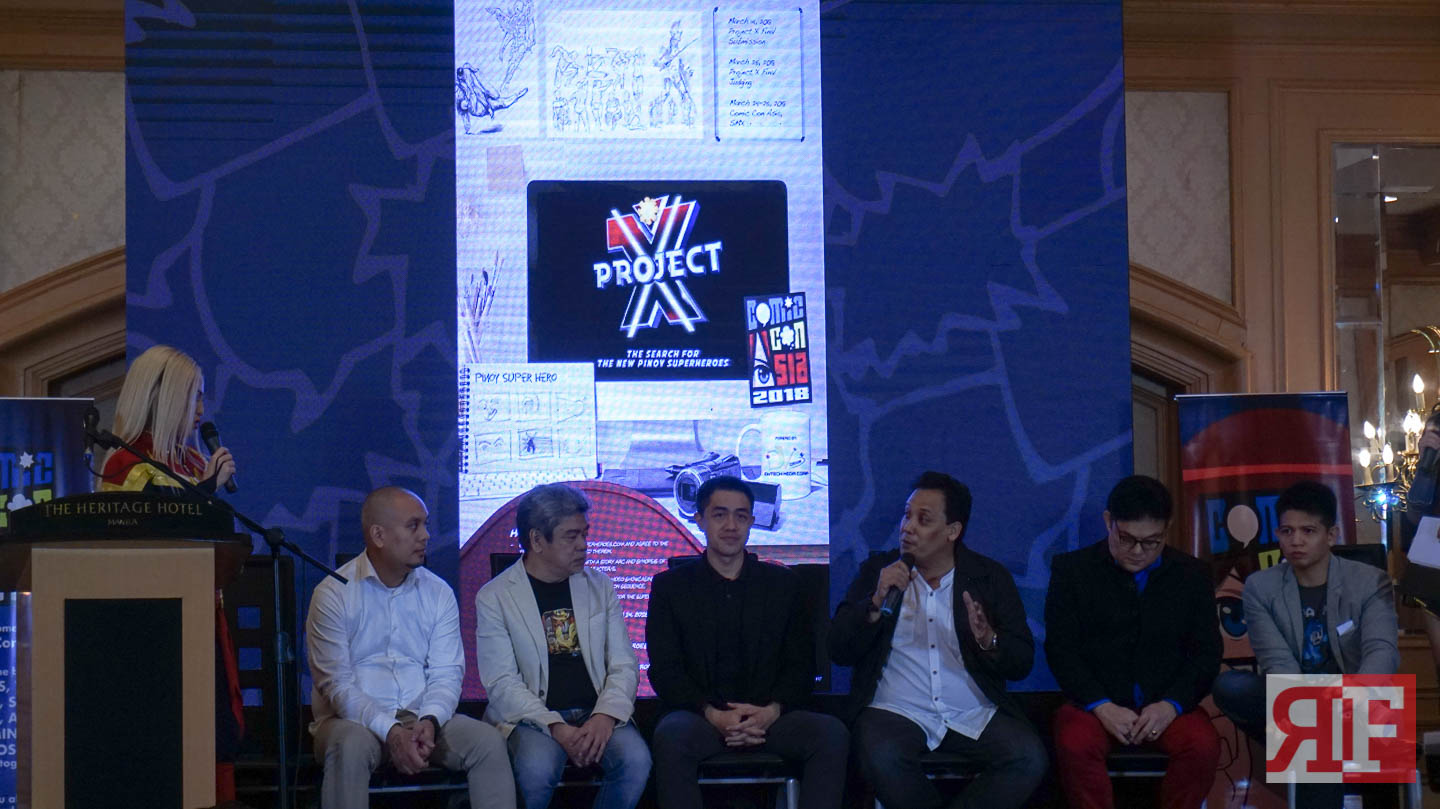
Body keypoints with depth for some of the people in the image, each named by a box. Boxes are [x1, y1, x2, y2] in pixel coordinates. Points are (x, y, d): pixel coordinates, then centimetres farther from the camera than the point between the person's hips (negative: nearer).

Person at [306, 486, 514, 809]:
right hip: (357, 720, -3)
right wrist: (390, 731, -24)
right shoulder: (334, 593, -4)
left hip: (424, 719, 4)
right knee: (351, 744, -37)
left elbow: (447, 674, 2)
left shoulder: (439, 593, 9)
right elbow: (336, 684, -11)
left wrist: (429, 721, -20)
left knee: (488, 741, -21)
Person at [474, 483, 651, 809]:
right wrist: (556, 728, -20)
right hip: (533, 717, -3)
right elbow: (501, 683, -6)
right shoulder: (494, 597, 2)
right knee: (537, 768, -35)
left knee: (635, 759, -28)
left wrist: (605, 716, -12)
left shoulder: (600, 586, 13)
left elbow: (624, 666, 9)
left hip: (597, 714, 3)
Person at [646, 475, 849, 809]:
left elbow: (801, 665, 10)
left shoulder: (783, 583, 16)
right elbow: (664, 670, 2)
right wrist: (712, 715, -15)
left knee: (833, 733, -29)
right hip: (699, 715, -1)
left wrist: (773, 710, -12)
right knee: (671, 736, -37)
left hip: (769, 716, 1)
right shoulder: (671, 586, 12)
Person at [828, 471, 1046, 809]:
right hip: (895, 713, -1)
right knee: (881, 758, -34)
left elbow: (1022, 662, 4)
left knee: (1030, 757, -26)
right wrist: (876, 603, -11)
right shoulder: (878, 571, 10)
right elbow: (839, 651, 3)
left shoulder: (990, 577, 10)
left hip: (974, 716, 1)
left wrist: (988, 640, -17)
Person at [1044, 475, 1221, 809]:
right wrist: (1101, 706, -16)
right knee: (1076, 745, -34)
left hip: (1167, 705, 1)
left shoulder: (1191, 574, 9)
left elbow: (1206, 652, 5)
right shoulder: (1071, 569, 4)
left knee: (1203, 745, -30)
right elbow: (1060, 648, -1)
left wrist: (1171, 705, -12)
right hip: (1095, 703, -1)